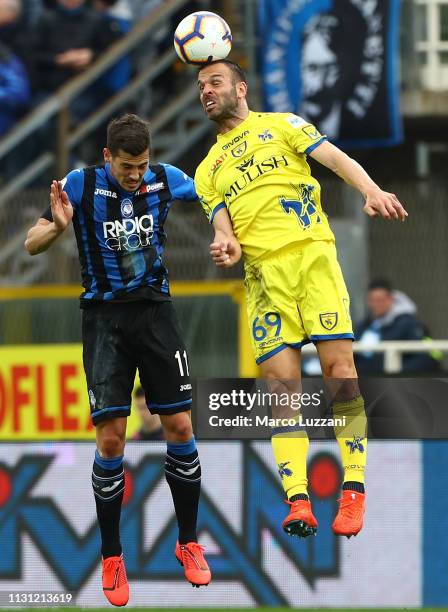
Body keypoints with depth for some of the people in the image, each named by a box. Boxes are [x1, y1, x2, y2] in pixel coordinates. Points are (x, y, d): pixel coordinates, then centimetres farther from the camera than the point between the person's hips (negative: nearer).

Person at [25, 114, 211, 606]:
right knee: (111, 437, -9)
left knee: (179, 427, -2)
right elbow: (32, 245, -5)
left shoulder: (165, 179, -1)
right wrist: (57, 227, -27)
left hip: (155, 311, 2)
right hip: (105, 318, -2)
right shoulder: (80, 185, -8)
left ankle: (189, 544, 13)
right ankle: (111, 558, 3)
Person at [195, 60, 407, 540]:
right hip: (264, 272, 3)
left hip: (312, 253, -3)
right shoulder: (208, 169, 23)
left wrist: (371, 190, -18)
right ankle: (297, 500, -12)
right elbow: (223, 224, 14)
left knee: (340, 370, -12)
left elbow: (334, 157, 1)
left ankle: (353, 490, -8)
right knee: (281, 384, -8)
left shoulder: (280, 125, 14)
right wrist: (227, 245, -11)